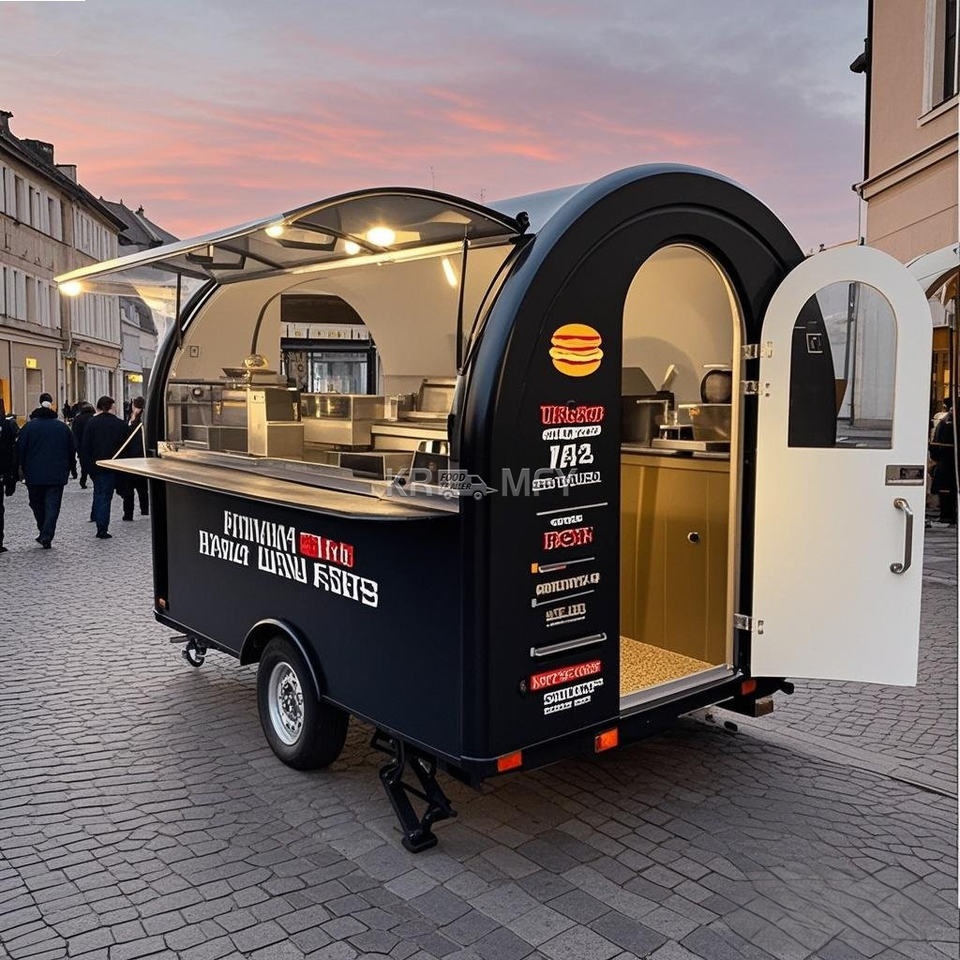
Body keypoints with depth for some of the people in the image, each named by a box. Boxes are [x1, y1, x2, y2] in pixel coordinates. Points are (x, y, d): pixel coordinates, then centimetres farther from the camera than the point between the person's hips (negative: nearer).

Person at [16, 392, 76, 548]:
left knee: (37, 503, 15)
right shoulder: (62, 426, 3)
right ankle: (47, 537, -9)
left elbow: (20, 448, -5)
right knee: (52, 505, 0)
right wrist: (72, 468, 21)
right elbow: (72, 449, 10)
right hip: (57, 474, 1)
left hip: (34, 474, -1)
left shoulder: (29, 426, -3)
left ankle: (43, 533, 19)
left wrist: (22, 468, 4)